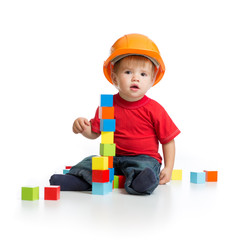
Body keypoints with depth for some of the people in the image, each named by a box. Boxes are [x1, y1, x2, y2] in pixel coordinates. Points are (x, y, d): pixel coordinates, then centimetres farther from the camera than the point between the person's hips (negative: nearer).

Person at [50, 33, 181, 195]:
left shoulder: (154, 109, -6)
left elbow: (168, 140, 0)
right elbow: (94, 133, 12)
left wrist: (168, 169, -8)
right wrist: (82, 127, -12)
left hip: (145, 158, -4)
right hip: (114, 157, 4)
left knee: (146, 166, -36)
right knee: (90, 162, -15)